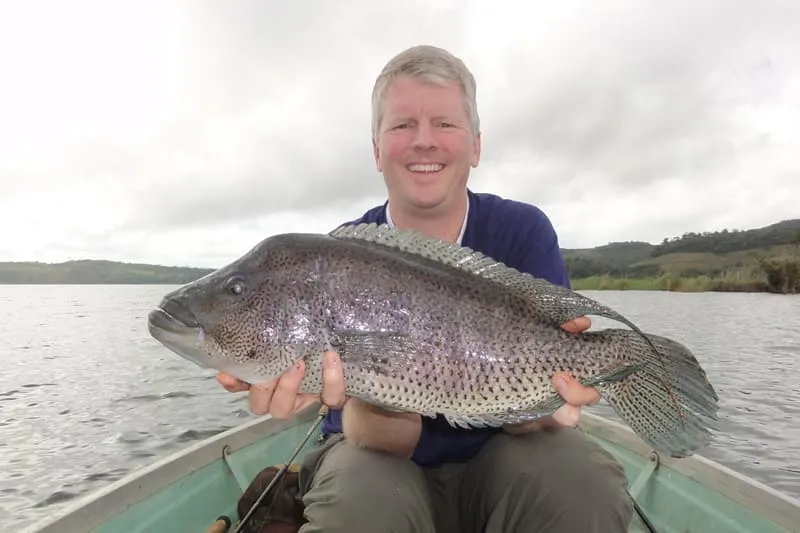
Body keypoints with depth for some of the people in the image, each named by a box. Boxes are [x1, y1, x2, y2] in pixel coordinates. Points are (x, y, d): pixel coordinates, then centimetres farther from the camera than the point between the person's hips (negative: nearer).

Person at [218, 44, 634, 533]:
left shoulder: (524, 231, -11)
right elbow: (391, 439, -19)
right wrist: (368, 400, -42)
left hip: (495, 456, 2)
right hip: (386, 459, 0)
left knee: (583, 485, -28)